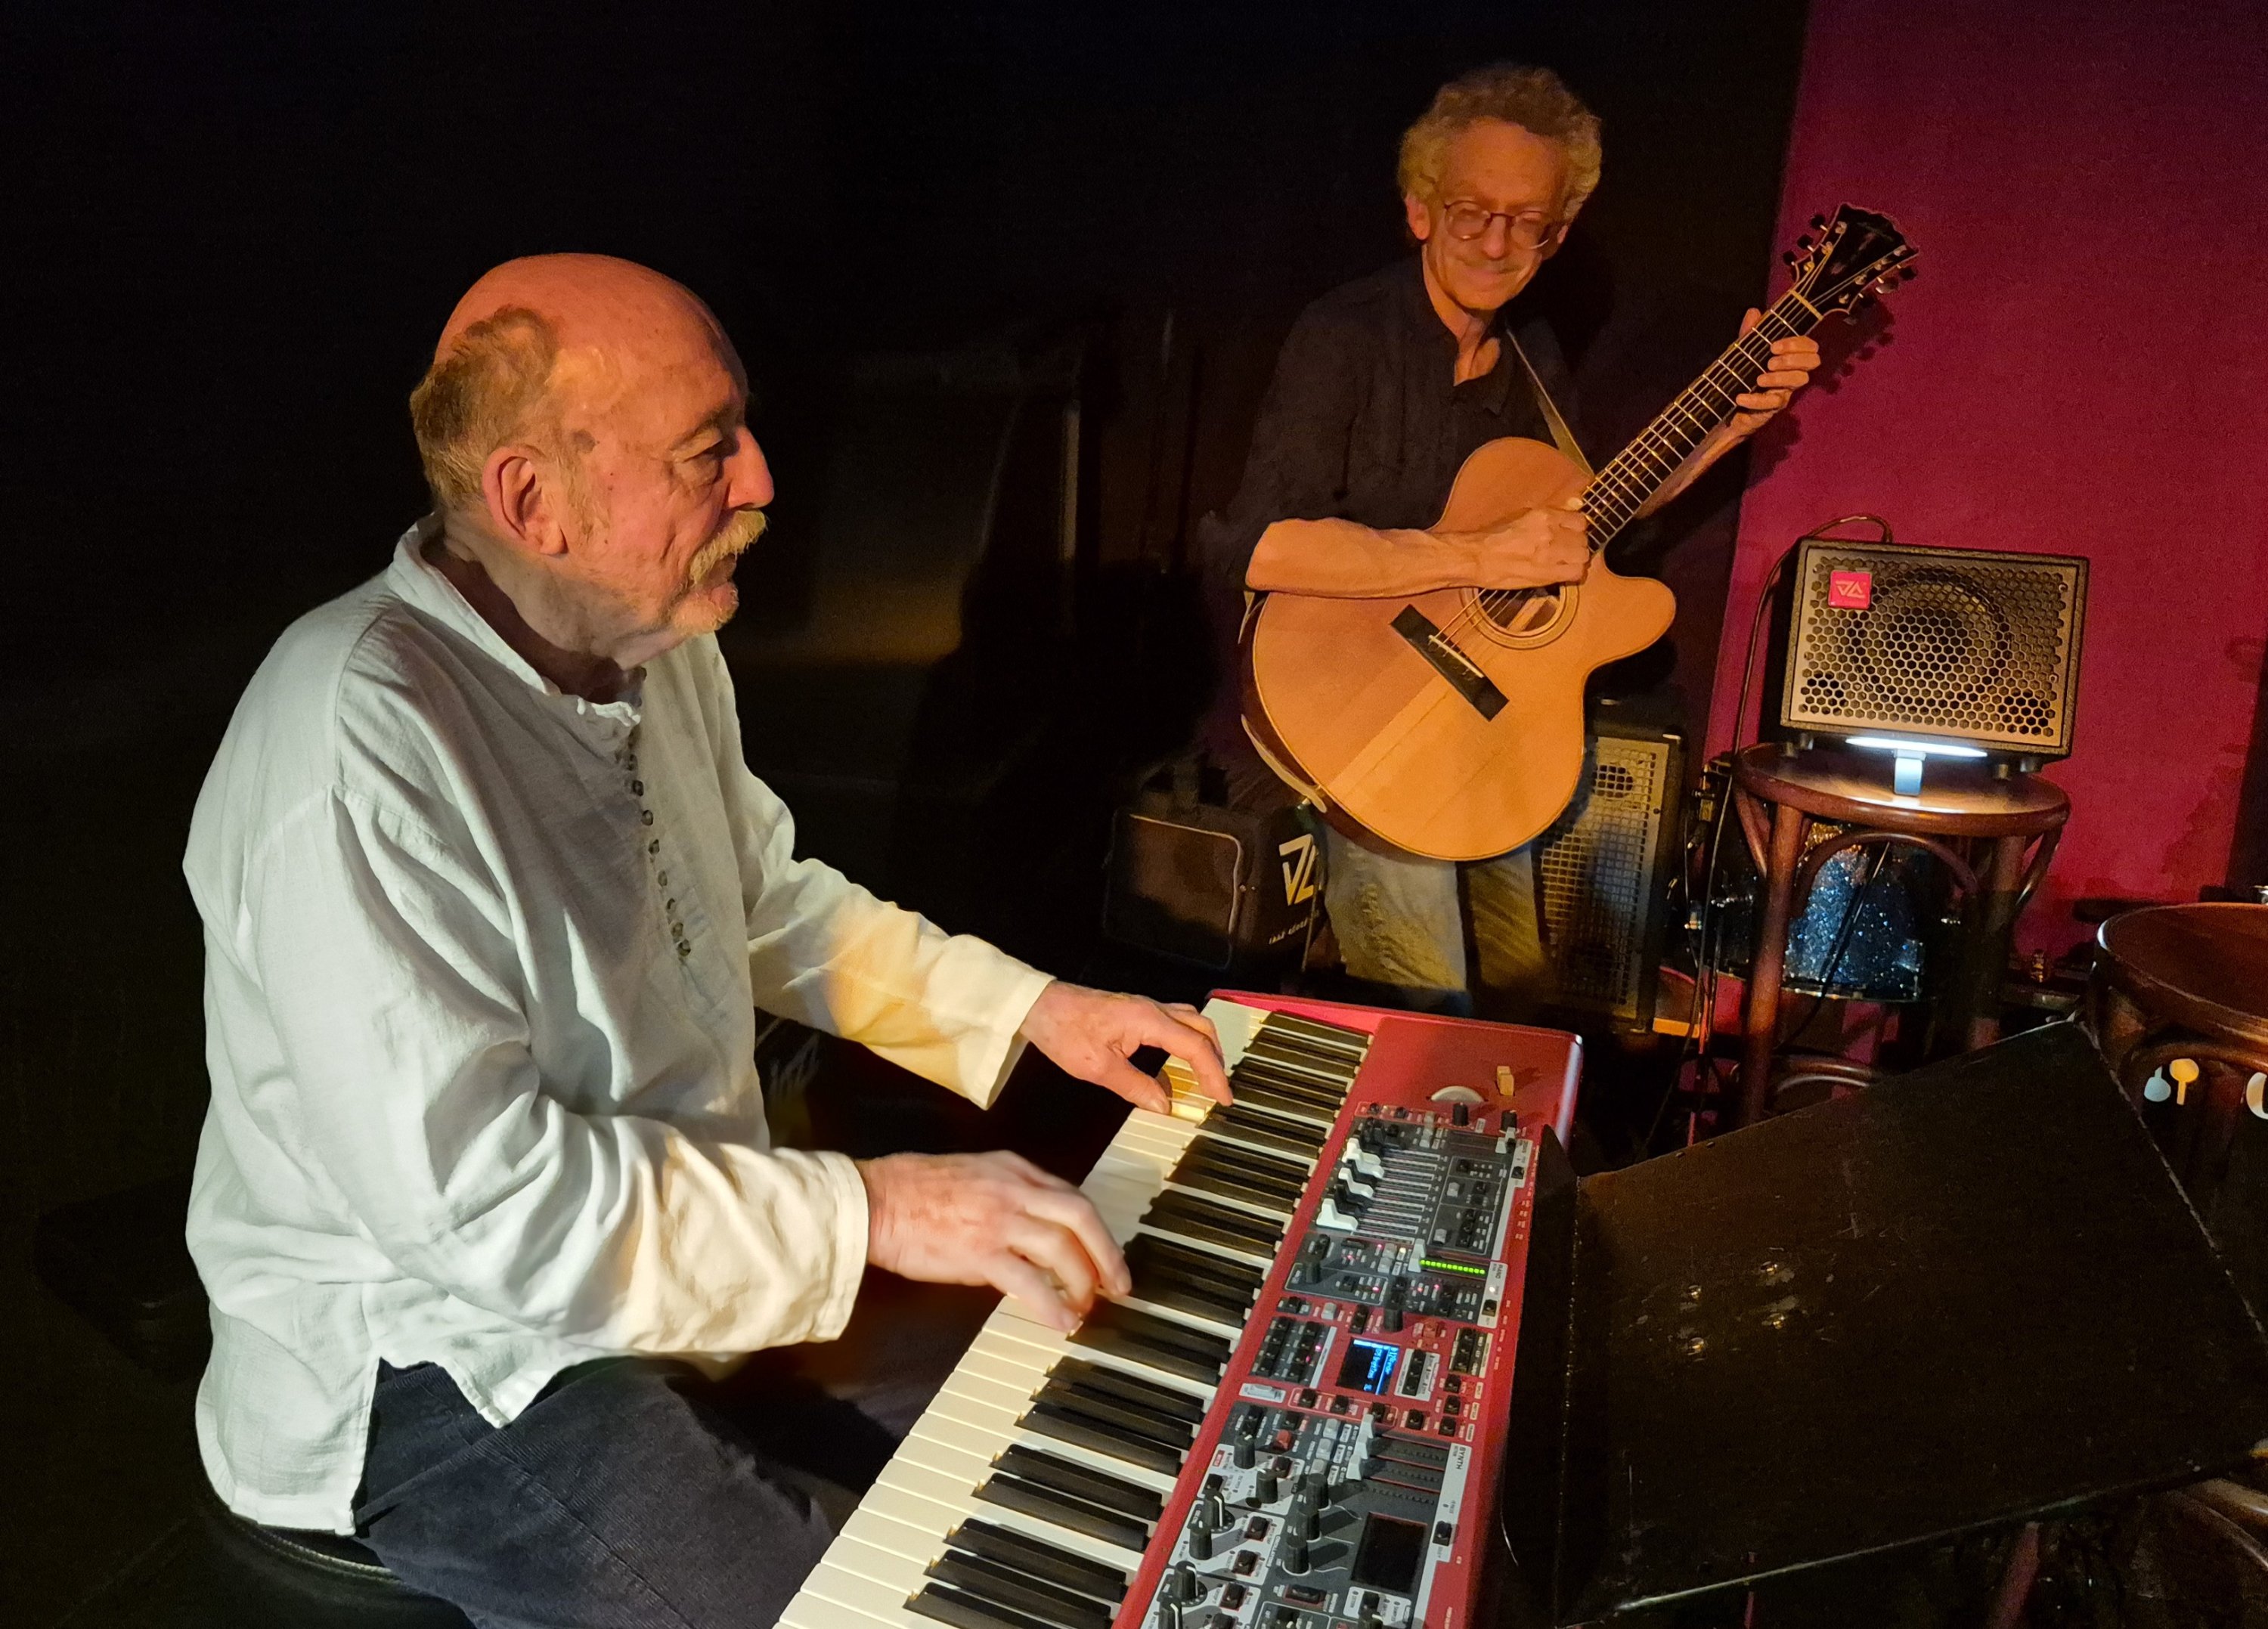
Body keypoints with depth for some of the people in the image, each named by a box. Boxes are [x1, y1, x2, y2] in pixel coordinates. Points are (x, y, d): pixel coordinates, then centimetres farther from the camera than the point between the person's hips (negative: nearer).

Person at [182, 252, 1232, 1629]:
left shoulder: (659, 644, 0)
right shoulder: (363, 741, -29)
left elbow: (777, 903, 12)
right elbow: (475, 1201, -30)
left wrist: (1029, 1008, 3)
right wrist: (868, 1211, -28)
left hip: (702, 1231, 8)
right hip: (441, 1352, -8)